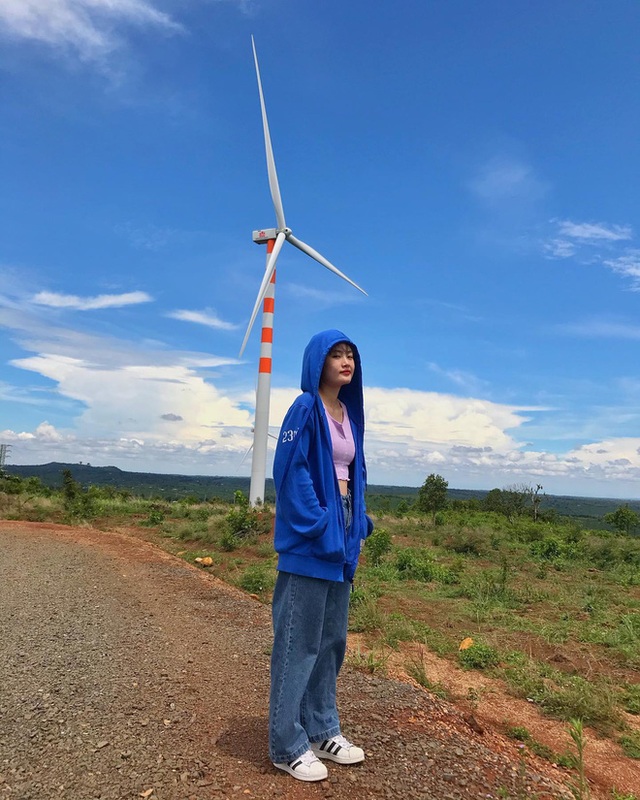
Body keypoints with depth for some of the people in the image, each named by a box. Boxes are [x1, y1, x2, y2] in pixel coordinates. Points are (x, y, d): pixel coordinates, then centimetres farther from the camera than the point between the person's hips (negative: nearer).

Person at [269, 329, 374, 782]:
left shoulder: (350, 414, 13)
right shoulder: (305, 409, -10)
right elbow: (291, 473, -16)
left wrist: (358, 528, 10)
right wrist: (318, 529, -20)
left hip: (340, 538, 8)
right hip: (309, 541, -8)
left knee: (332, 640, 16)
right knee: (299, 642, 1)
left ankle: (322, 731, 31)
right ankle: (287, 745, 15)